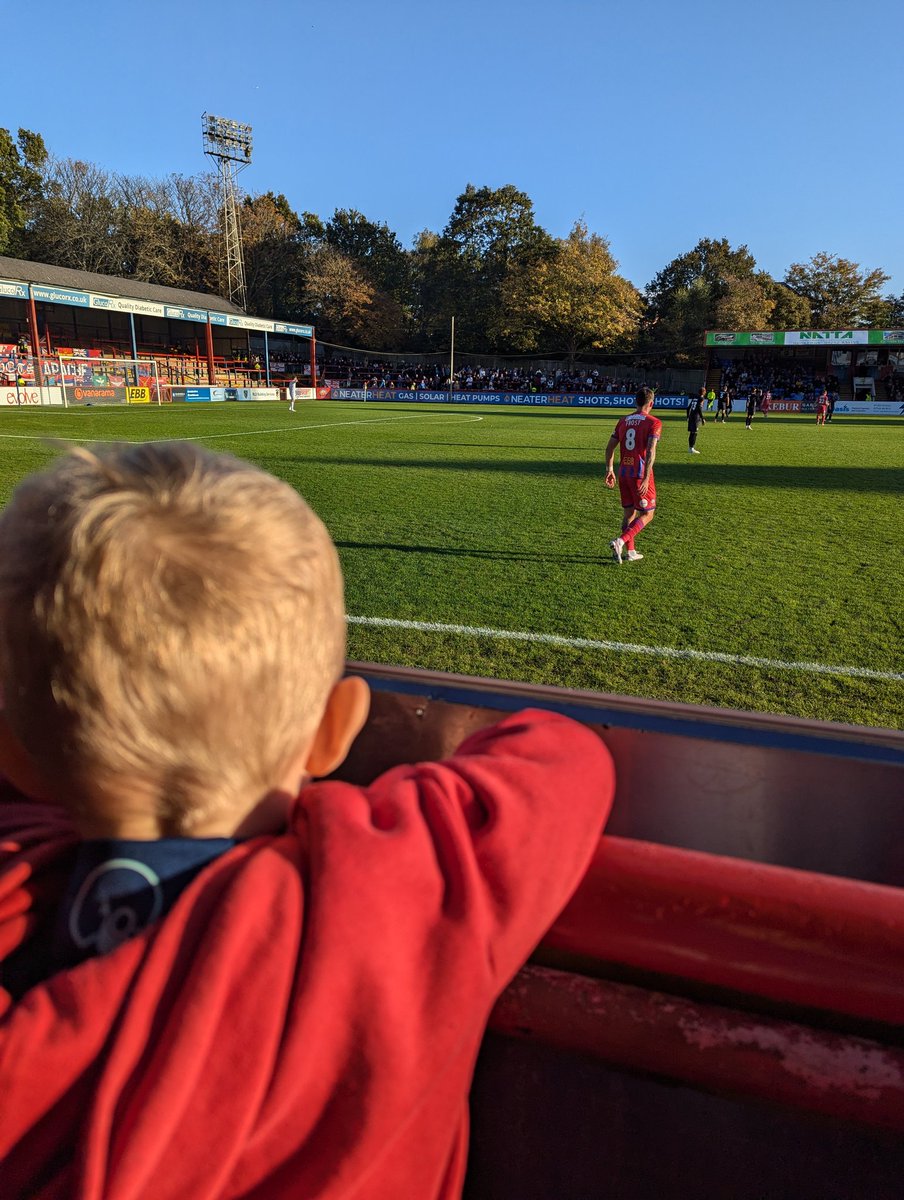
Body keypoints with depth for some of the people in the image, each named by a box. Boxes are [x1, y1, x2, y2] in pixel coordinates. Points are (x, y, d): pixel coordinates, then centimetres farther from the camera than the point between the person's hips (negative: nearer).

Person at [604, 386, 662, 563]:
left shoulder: (623, 421, 10)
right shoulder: (654, 422, -8)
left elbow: (610, 447, 9)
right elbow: (650, 451, -18)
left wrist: (609, 469, 18)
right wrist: (646, 479, -22)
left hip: (623, 473, 6)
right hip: (640, 474, -6)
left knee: (629, 513, 16)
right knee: (648, 514, 4)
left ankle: (630, 551, 20)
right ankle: (620, 541, -13)